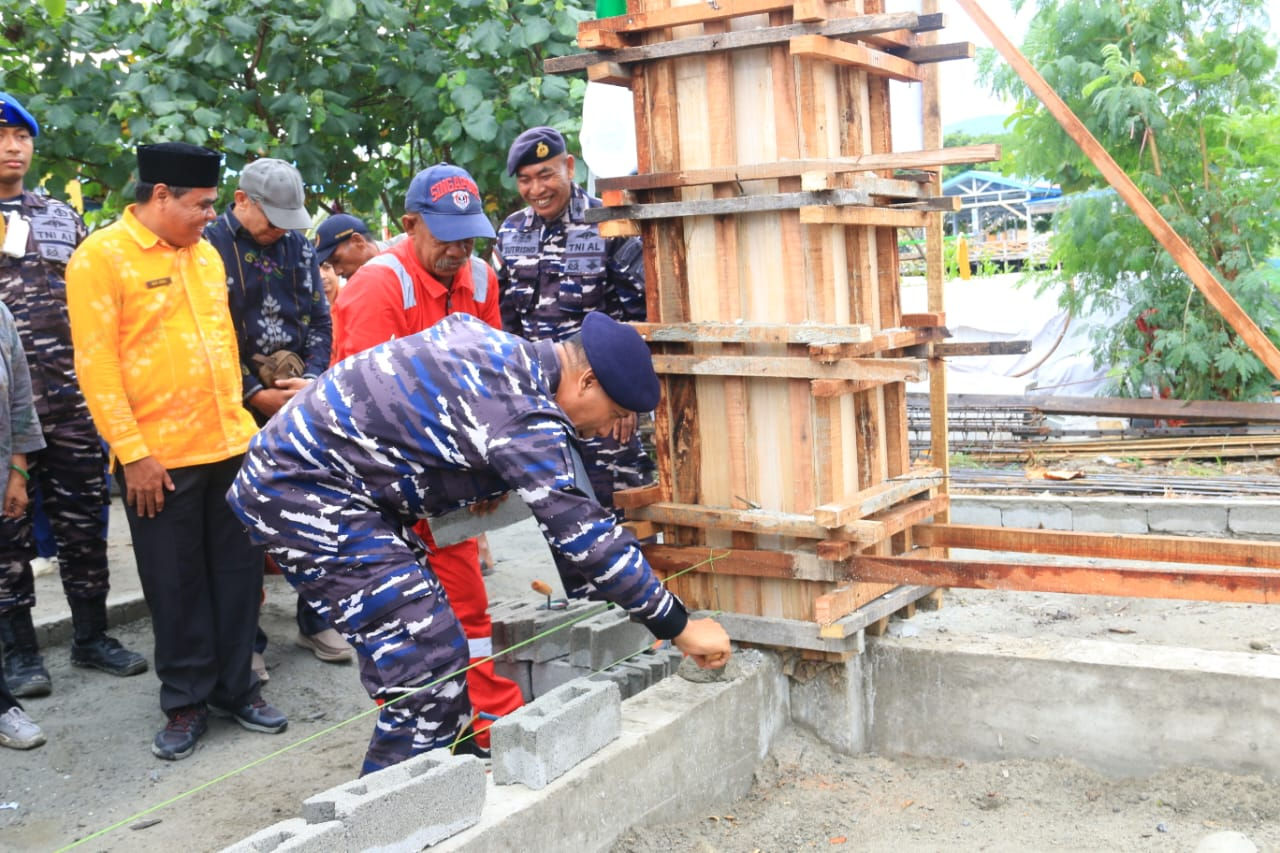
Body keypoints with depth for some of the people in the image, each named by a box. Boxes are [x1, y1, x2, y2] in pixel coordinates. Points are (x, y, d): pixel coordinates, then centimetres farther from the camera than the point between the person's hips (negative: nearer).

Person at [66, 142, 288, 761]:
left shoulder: (205, 253, 12)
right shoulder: (100, 256, -8)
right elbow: (96, 364, -12)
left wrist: (241, 421, 12)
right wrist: (133, 453, -16)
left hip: (231, 446, 6)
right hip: (159, 458, -5)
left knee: (238, 571, 11)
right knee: (176, 585, 6)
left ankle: (236, 687, 26)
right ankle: (186, 701, 22)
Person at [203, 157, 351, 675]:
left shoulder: (298, 245, 9)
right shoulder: (207, 247, -7)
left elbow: (319, 320, 11)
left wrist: (314, 378, -6)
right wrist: (255, 394, -13)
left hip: (304, 401, 5)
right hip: (241, 409, -4)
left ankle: (314, 621, 23)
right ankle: (247, 640, 13)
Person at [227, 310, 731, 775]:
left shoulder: (504, 349, 6)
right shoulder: (526, 419, -23)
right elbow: (584, 533, -22)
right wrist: (679, 627, -14)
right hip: (306, 492, -10)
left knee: (431, 642, 15)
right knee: (427, 667, -12)